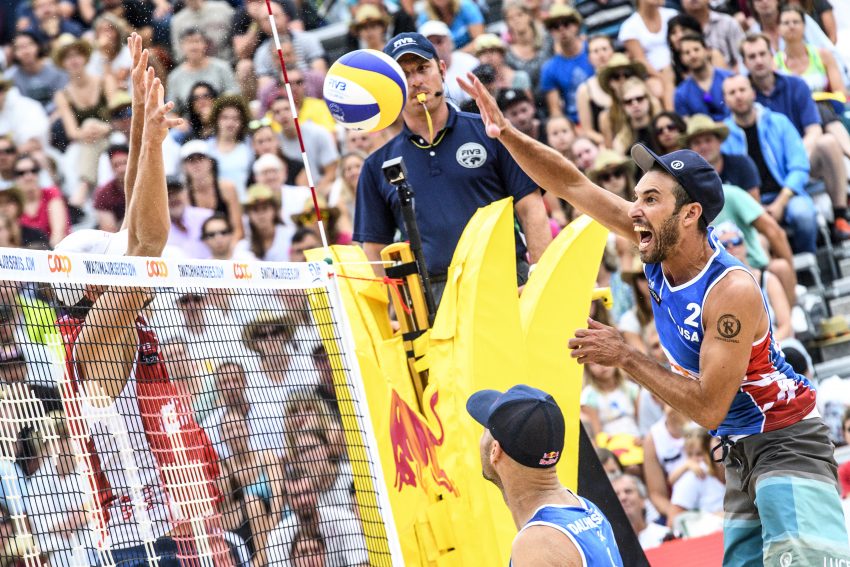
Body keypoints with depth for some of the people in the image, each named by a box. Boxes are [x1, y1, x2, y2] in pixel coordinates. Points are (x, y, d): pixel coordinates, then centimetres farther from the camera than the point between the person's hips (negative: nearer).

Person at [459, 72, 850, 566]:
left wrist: (625, 357, -25)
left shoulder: (732, 290, -27)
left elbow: (709, 408, -27)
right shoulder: (661, 243, -5)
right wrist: (506, 133, -13)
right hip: (739, 451, 8)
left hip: (787, 445, -8)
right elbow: (573, 184, 0)